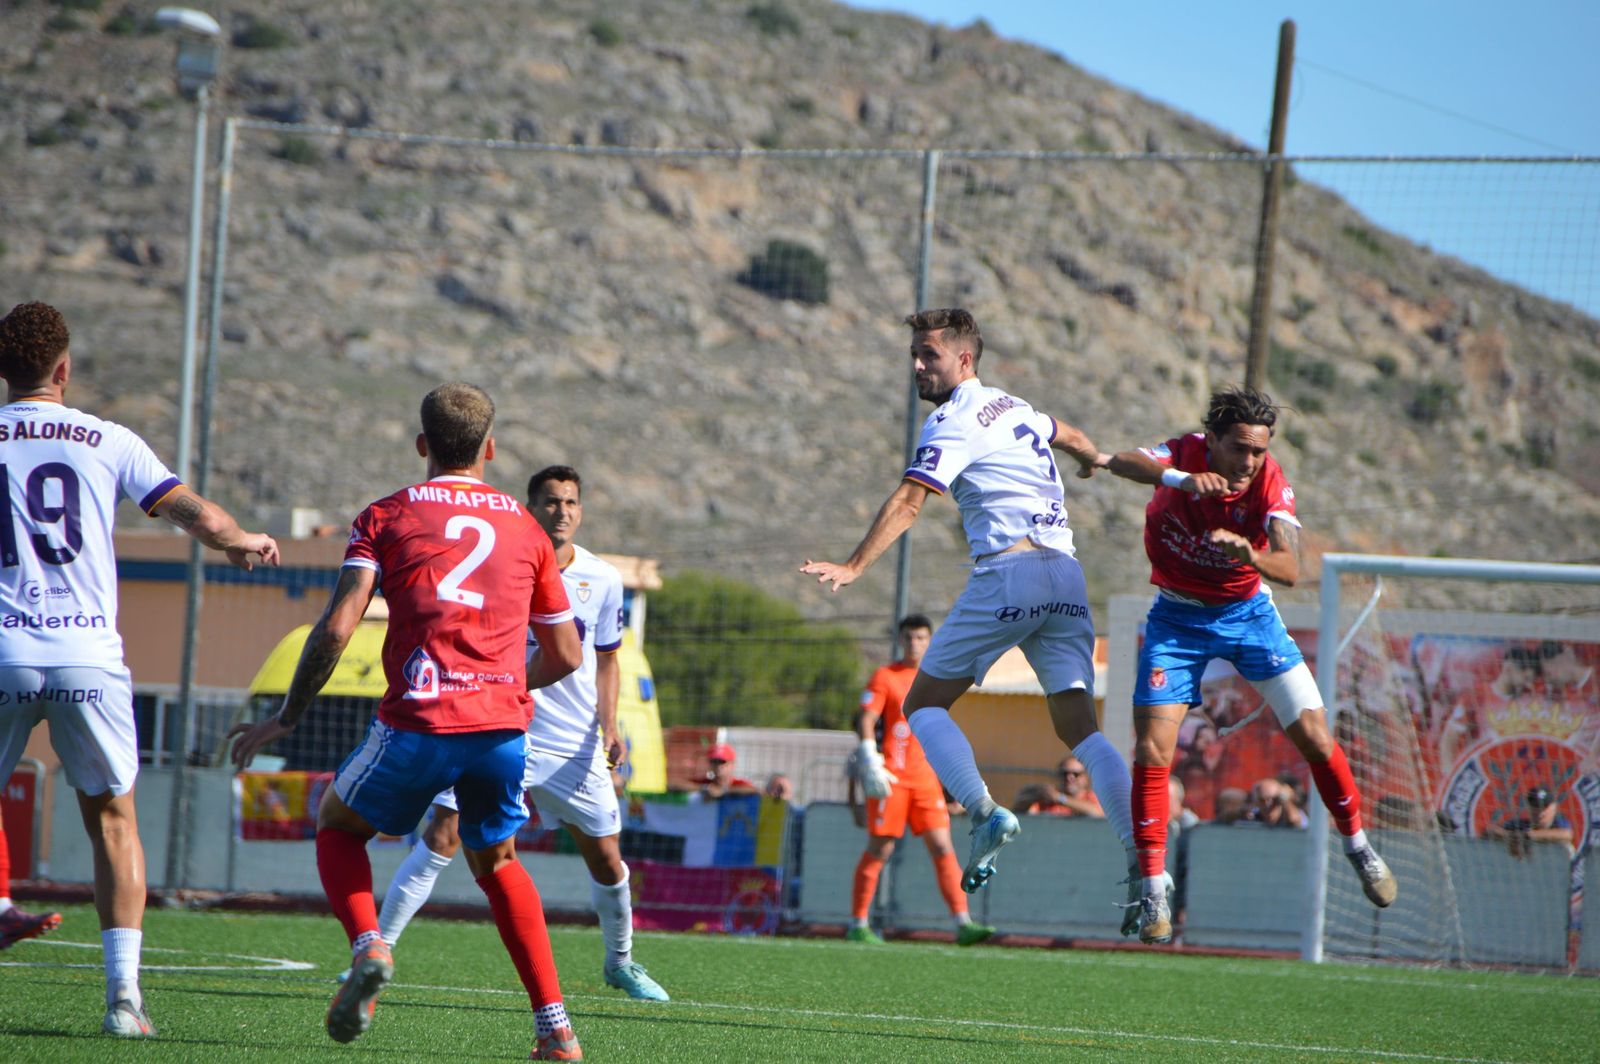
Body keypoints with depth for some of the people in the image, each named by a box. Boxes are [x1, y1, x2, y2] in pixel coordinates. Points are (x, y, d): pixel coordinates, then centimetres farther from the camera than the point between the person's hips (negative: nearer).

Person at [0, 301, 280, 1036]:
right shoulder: (108, 442, 4)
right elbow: (200, 517, 2)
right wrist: (247, 544, 21)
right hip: (88, 655, 1)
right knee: (113, 818, 11)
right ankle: (124, 992, 2)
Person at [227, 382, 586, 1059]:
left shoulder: (386, 517, 8)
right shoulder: (524, 528, 17)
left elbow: (336, 628, -4)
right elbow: (566, 655, 20)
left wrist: (287, 717, 5)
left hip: (420, 722, -3)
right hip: (504, 726, 3)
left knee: (338, 826, 22)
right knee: (496, 862, 25)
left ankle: (368, 946, -6)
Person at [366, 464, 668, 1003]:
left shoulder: (602, 580, 3)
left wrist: (609, 726, 2)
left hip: (574, 745, 3)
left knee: (606, 858, 4)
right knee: (443, 835, -16)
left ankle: (621, 963, 29)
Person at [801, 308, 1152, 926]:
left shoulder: (952, 423, -3)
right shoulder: (1013, 408, 20)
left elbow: (908, 502, -18)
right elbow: (1068, 438, 43)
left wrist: (853, 567, -28)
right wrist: (1097, 459, 66)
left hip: (1008, 571, -7)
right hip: (1065, 577, 7)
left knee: (923, 702, 6)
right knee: (1078, 725, 2)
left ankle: (985, 814, -12)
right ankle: (1143, 857, -12)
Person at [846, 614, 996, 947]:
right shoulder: (885, 677, -1)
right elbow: (866, 722, -7)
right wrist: (871, 766, -18)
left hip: (925, 779, 5)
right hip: (891, 779, -5)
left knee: (943, 848, -5)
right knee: (879, 850, -2)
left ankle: (963, 923, -11)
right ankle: (858, 925, 7)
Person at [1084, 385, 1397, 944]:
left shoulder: (1271, 485, -20)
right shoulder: (1186, 454, -19)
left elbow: (1290, 568, -31)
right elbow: (1132, 462, -40)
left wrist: (1250, 554, -53)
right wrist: (1180, 478, -60)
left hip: (1248, 612, 1)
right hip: (1177, 618, 0)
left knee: (1314, 737, -4)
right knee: (1151, 753, -12)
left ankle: (1358, 845, 21)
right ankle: (1152, 895, -2)